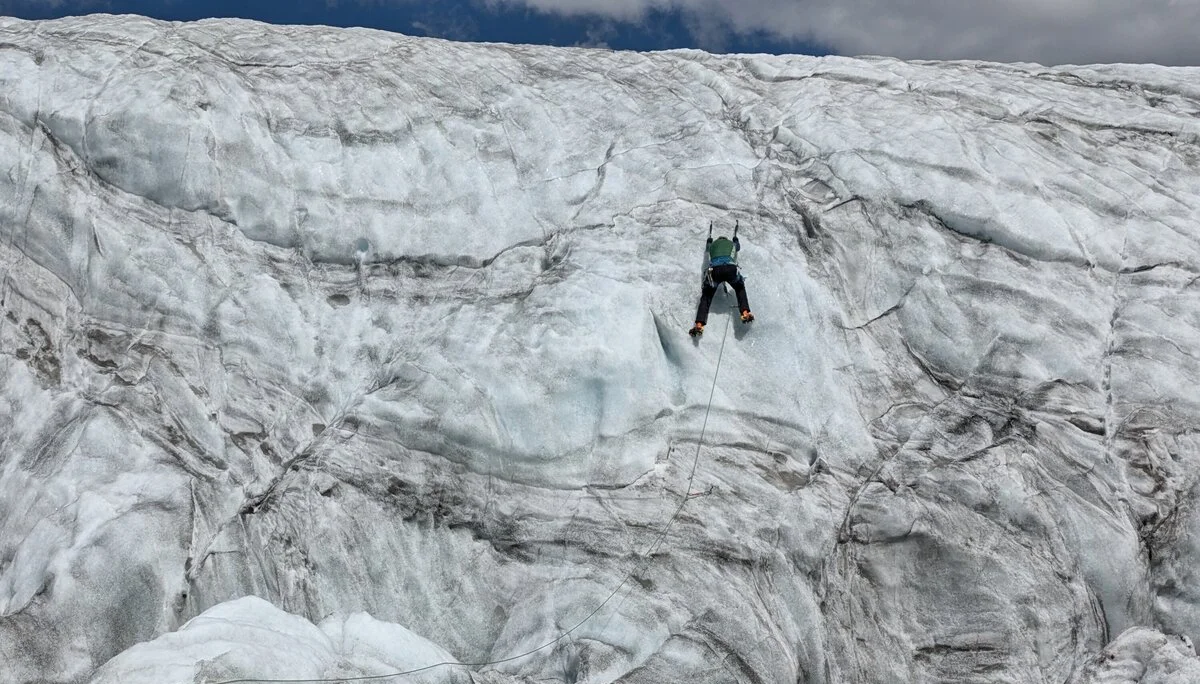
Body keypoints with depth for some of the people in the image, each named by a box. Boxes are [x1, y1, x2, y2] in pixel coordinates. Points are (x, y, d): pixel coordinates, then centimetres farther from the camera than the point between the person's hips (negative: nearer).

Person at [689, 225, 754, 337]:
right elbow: (738, 247, 59)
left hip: (714, 270, 0)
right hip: (730, 268, 0)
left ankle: (699, 324, -10)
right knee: (740, 288, 28)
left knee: (706, 296, 9)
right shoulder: (731, 244, 34)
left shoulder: (713, 245, 34)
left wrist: (709, 238, 81)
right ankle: (745, 312, 6)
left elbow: (707, 246, 59)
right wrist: (735, 237, 81)